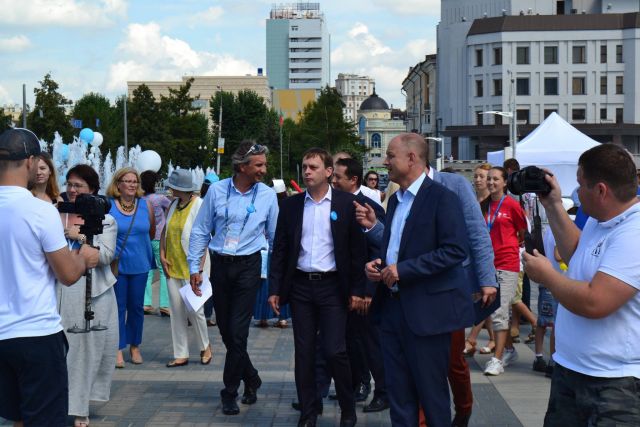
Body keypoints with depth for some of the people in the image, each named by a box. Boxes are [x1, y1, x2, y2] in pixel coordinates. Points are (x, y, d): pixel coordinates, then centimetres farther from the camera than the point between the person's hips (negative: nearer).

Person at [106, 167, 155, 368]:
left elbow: (151, 232, 12)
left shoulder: (146, 205, 1)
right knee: (118, 307, 3)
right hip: (117, 265, -3)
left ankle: (134, 346, 23)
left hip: (140, 265, 3)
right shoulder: (107, 205, -8)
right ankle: (118, 349, 10)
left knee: (136, 307, 10)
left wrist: (137, 244, 11)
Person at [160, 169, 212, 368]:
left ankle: (205, 346, 20)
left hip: (192, 267, -6)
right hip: (173, 266, 7)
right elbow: (165, 231, 16)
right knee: (177, 311, 7)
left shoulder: (199, 206, -11)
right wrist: (162, 255, 4)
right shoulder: (173, 204, 9)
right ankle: (181, 355, 14)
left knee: (194, 309, -4)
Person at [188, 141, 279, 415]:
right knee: (225, 330, 10)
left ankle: (230, 393, 8)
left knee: (237, 332, -6)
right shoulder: (217, 190, -4)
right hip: (220, 266, 2)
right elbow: (200, 231, 3)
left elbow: (274, 236, 5)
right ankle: (251, 379, 30)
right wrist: (194, 268, 2)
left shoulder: (268, 195, -3)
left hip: (248, 267, -2)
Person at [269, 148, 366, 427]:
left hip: (332, 286, -3)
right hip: (300, 286, 3)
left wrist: (357, 290, -6)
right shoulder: (291, 205, 6)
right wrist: (275, 289, 3)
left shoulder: (346, 203, -2)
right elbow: (280, 250, 8)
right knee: (304, 352, 6)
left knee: (334, 351, -6)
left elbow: (357, 249, -2)